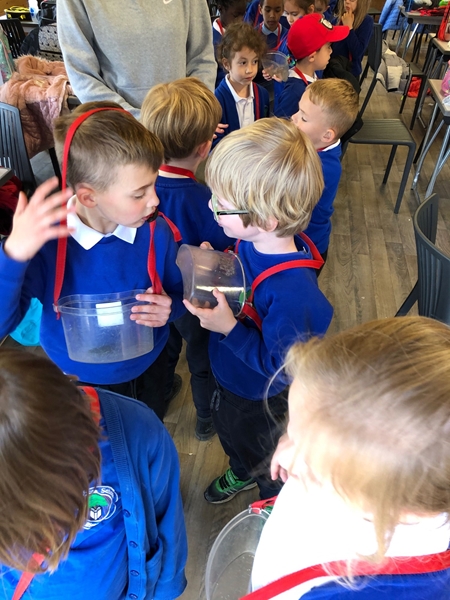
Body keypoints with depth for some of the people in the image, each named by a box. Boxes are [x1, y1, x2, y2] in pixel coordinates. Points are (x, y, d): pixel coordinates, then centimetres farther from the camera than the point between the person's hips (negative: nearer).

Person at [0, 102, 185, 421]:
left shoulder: (156, 232, -21)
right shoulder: (45, 240, -28)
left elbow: (178, 293, -3)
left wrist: (169, 308, -26)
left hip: (148, 371, 2)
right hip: (77, 384, -2)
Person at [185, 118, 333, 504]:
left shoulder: (292, 293, -43)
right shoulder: (253, 240, -19)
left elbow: (282, 365, -32)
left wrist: (228, 327, -36)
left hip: (262, 401, -7)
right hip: (230, 376, 7)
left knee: (263, 456, 26)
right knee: (228, 428, 35)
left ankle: (275, 501, 61)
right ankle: (242, 473, 69)